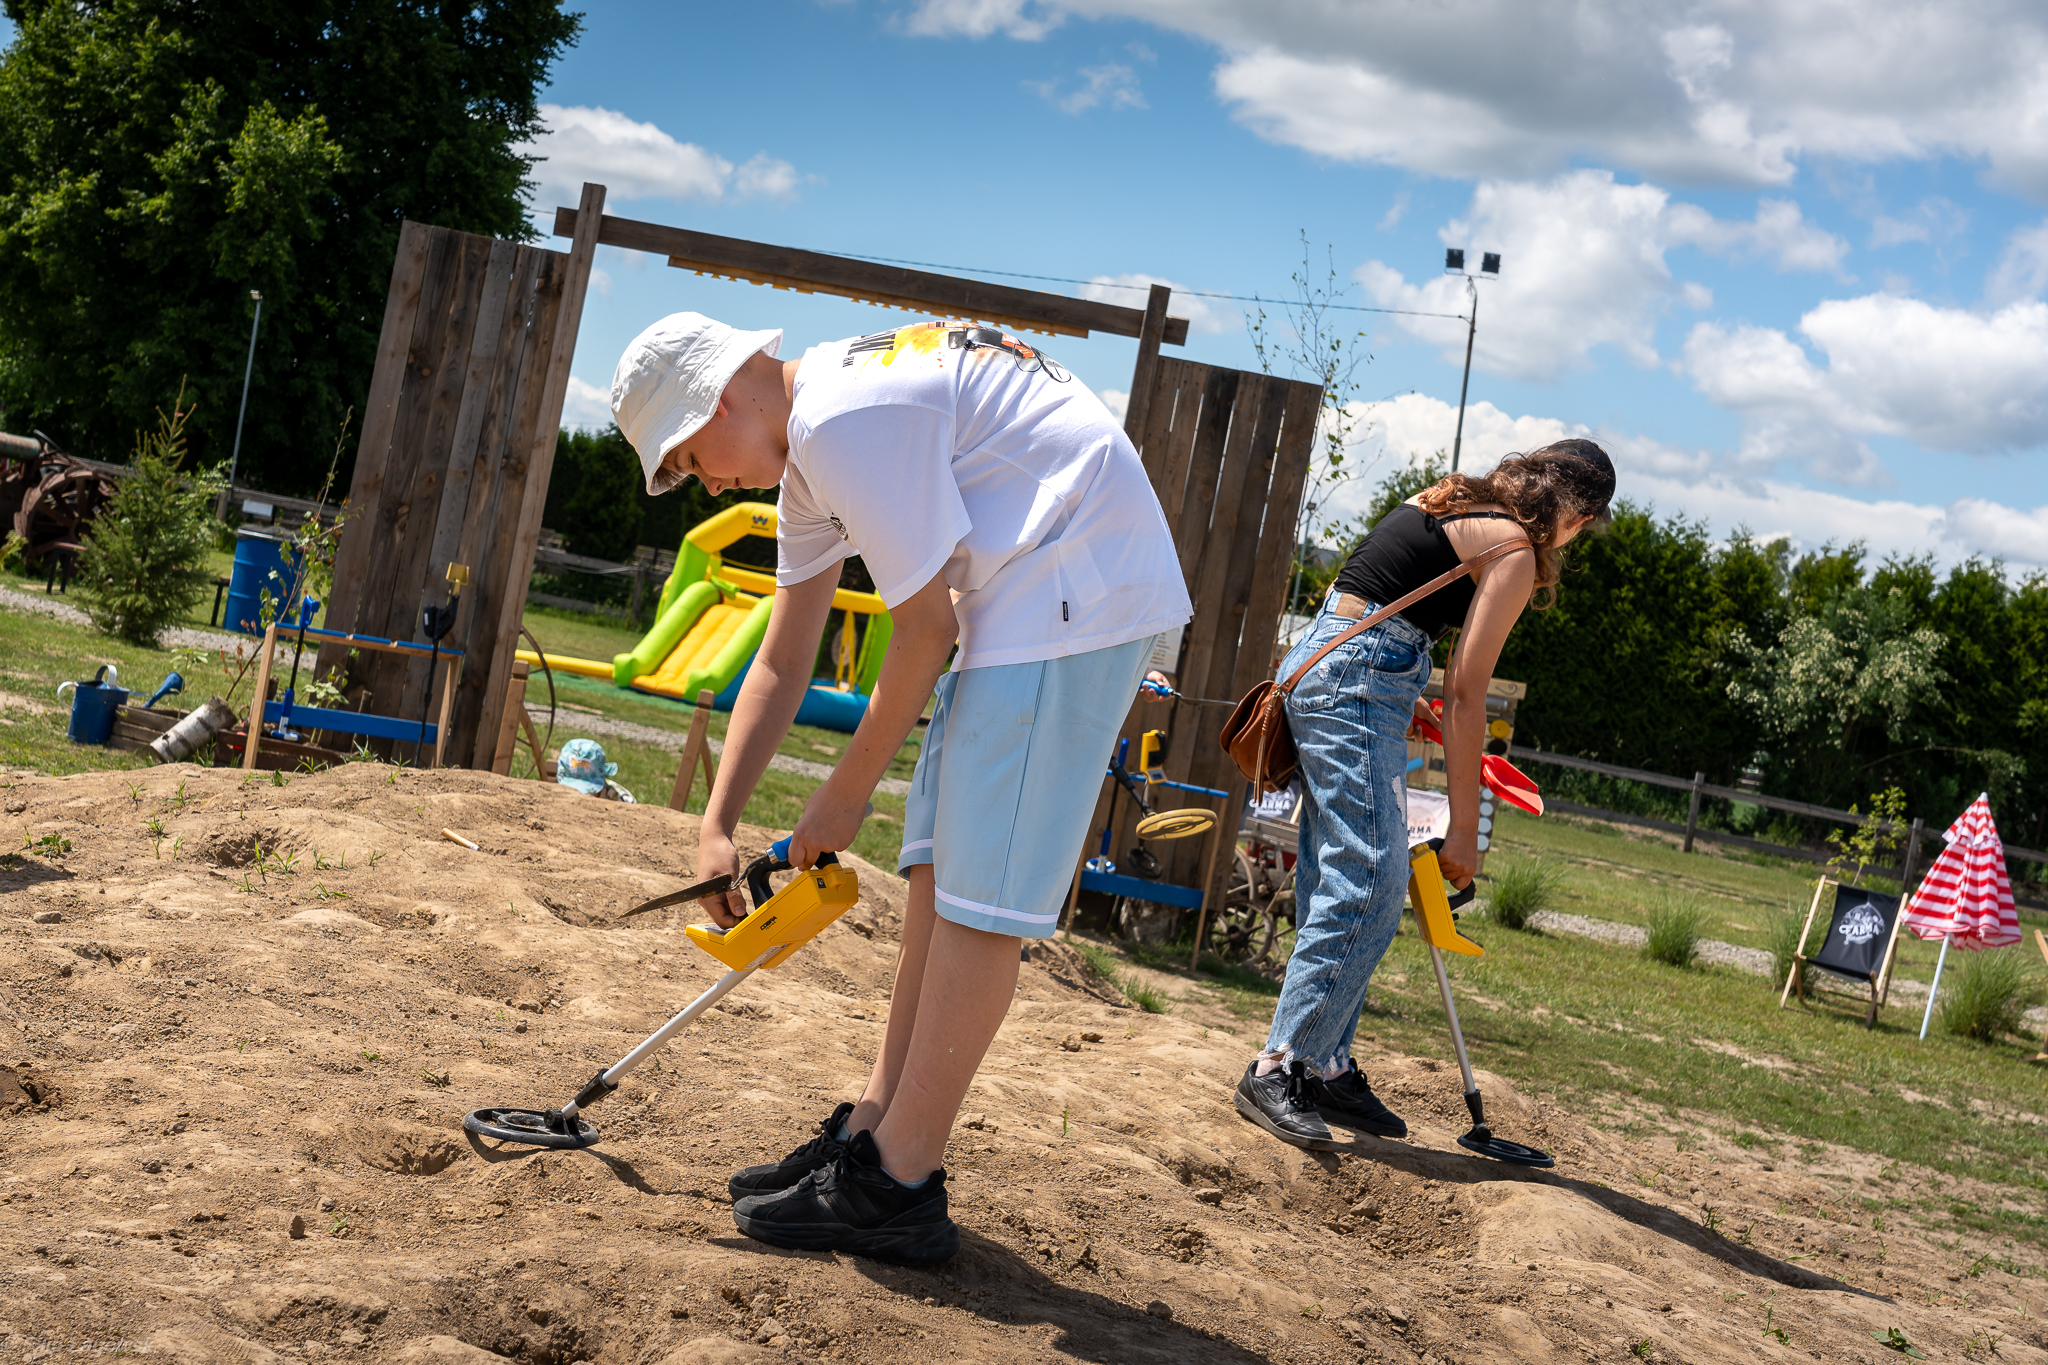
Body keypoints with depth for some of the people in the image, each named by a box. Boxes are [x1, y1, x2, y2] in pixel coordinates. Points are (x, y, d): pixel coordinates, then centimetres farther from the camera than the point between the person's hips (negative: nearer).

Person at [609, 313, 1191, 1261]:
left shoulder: (843, 420, -18)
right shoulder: (809, 448, 16)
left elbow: (927, 627, -14)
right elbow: (781, 666, 20)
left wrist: (846, 794, -2)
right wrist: (717, 824, 17)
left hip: (1082, 582, -11)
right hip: (1020, 600, 11)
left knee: (982, 887, -10)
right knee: (938, 864, 11)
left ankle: (895, 1186, -6)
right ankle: (875, 1130, 18)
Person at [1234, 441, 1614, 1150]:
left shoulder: (1447, 501, 20)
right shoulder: (1516, 549, -6)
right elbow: (1465, 693, -9)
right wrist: (1464, 829, -7)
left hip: (1314, 660, 10)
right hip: (1361, 683, -10)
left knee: (1333, 881, 10)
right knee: (1368, 885, -11)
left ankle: (1325, 1067, 13)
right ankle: (1276, 1070, -12)